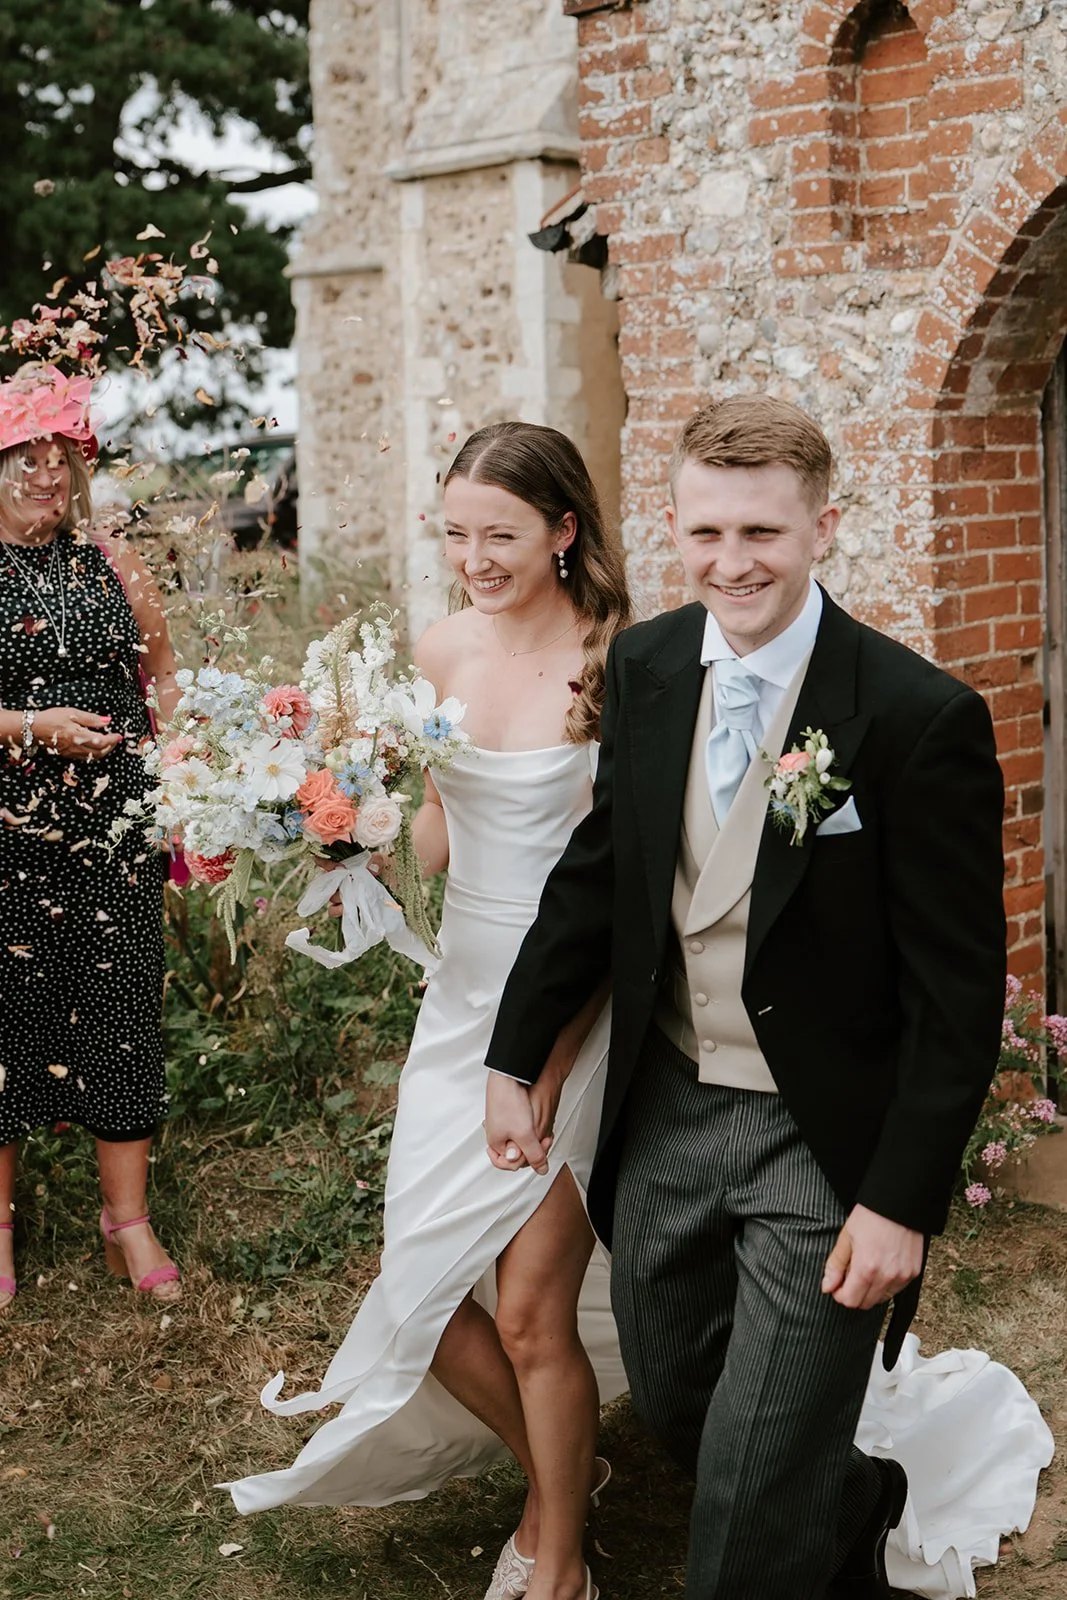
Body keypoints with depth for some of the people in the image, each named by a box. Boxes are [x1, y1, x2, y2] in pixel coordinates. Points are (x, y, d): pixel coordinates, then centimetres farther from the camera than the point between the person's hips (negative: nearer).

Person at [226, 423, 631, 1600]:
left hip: (578, 1005, -5)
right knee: (427, 1292, 8)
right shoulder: (442, 651, 2)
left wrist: (548, 1056, -16)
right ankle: (559, 1466, 38)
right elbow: (437, 842, 10)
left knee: (530, 1308, -1)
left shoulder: (619, 663, -14)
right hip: (463, 997, 5)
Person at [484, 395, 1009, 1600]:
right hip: (665, 1112, 6)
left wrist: (902, 1201, -16)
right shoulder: (645, 668, -3)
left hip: (823, 1141, -5)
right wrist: (517, 1056, 9)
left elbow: (958, 994, -15)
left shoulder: (919, 718, -19)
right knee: (674, 1407, 22)